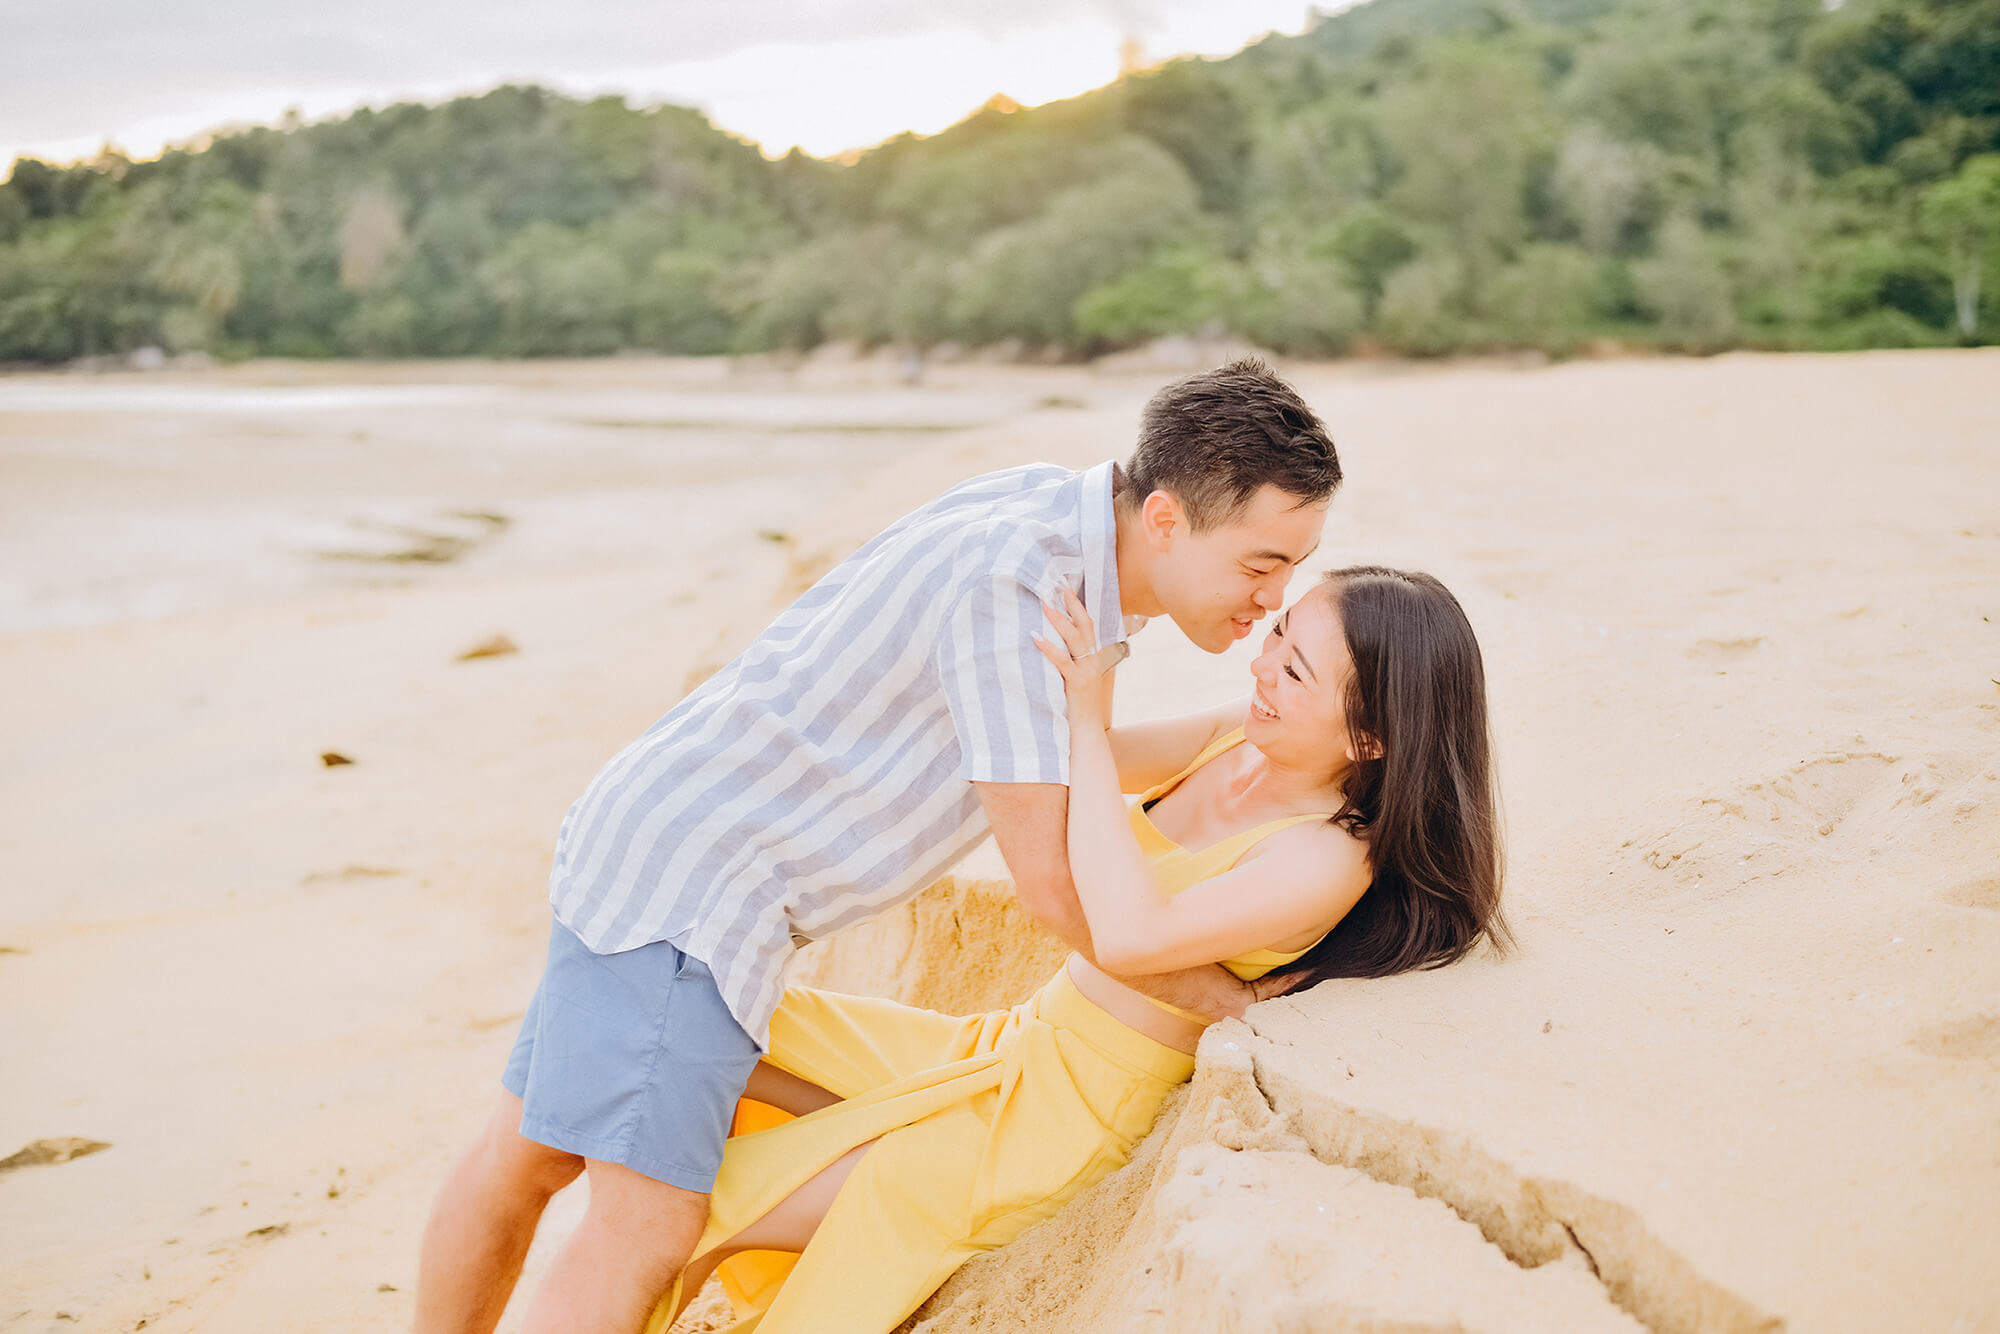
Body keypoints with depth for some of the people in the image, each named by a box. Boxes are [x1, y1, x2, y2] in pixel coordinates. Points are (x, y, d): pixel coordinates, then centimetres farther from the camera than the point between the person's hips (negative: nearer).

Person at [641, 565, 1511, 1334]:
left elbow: (1127, 937, -36)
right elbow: (1070, 762, 5)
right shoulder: (1242, 735, -2)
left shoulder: (1332, 857, -24)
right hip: (1011, 1043, 8)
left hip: (1069, 1116, -8)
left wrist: (1085, 725, -32)